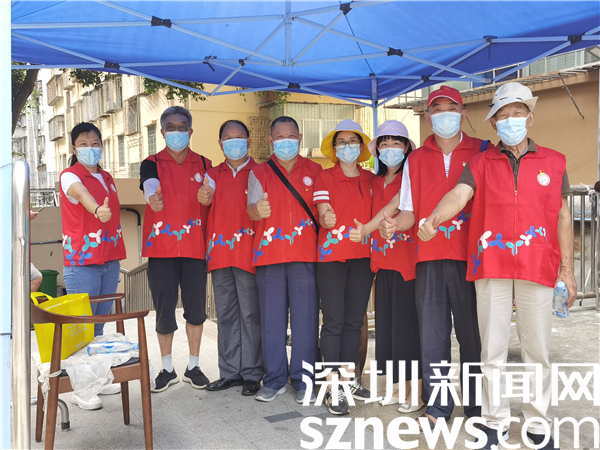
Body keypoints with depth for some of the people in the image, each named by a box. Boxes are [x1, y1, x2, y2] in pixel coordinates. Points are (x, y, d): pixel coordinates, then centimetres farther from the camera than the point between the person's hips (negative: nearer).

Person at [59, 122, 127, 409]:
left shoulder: (107, 178, 14)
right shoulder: (70, 176, -7)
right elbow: (80, 193, -31)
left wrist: (117, 255, 13)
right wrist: (98, 210, -53)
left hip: (110, 260, 7)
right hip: (81, 263, -7)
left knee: (100, 322, 14)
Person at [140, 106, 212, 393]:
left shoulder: (204, 165, 10)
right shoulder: (152, 164, 4)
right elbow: (150, 186, -18)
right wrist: (153, 198, -42)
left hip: (194, 248, 1)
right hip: (161, 248, -1)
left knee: (196, 309, 5)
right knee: (164, 310, 3)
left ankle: (193, 366, 21)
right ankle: (167, 369, 19)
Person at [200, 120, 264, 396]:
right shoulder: (214, 174, 15)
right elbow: (206, 199, -2)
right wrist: (204, 197, -26)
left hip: (249, 252, -4)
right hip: (220, 250, 4)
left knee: (250, 314, -2)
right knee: (226, 314, 9)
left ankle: (252, 374, 8)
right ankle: (230, 372, 19)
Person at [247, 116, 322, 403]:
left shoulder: (315, 171, 13)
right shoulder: (259, 173, 11)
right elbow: (252, 207, -3)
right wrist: (257, 210, -26)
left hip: (305, 254, 0)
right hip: (269, 254, 1)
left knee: (305, 318, -1)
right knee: (271, 318, 4)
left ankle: (303, 380, 10)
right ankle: (274, 379, 14)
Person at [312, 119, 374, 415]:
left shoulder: (370, 179, 12)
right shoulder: (325, 177, 0)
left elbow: (373, 215, 16)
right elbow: (323, 215, -12)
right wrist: (326, 219, -34)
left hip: (363, 256, 4)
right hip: (332, 255, -4)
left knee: (354, 320, 9)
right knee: (334, 320, -5)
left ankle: (349, 377, 21)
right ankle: (333, 387, 0)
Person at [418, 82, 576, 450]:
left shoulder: (554, 162, 9)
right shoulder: (481, 163, 7)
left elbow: (563, 217, 10)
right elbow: (458, 195, -11)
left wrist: (567, 268, 6)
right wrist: (434, 219, -31)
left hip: (538, 268, 0)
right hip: (492, 267, 0)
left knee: (538, 350, 8)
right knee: (493, 350, 7)